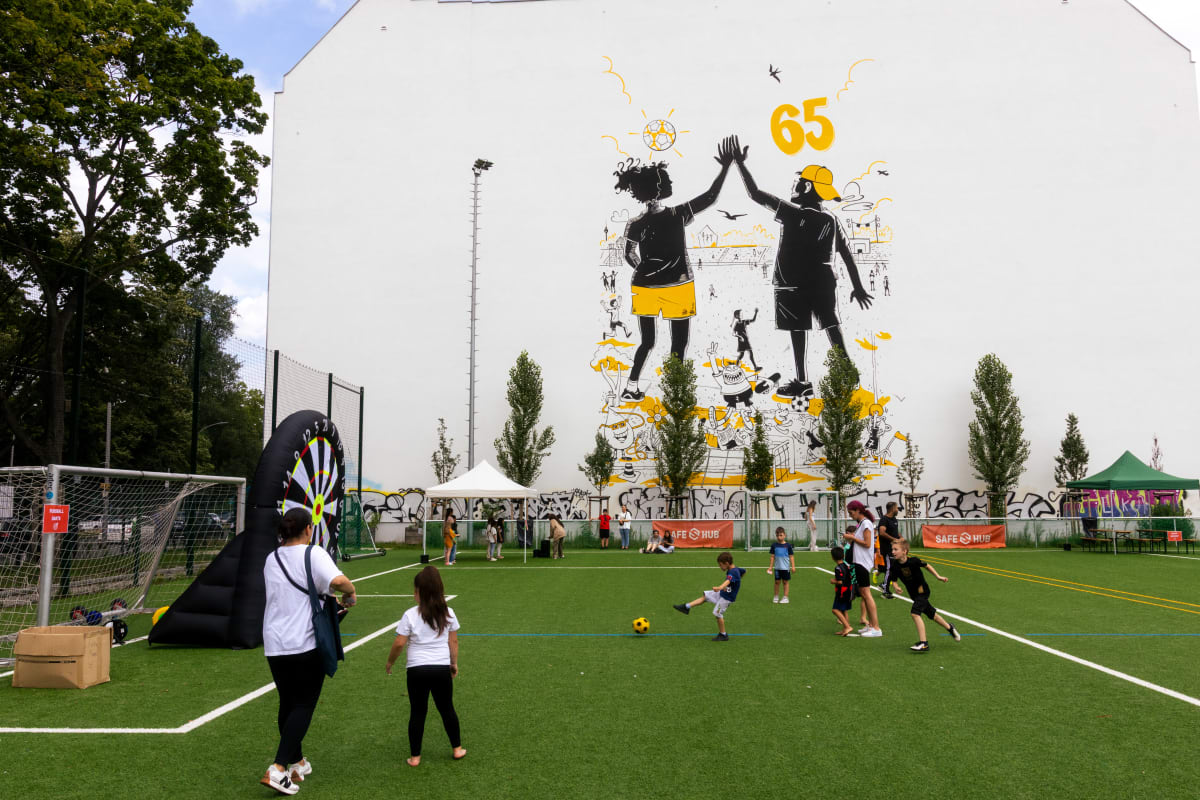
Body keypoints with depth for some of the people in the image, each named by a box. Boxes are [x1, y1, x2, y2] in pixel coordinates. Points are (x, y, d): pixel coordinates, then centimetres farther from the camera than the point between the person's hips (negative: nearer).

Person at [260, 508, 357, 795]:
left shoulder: (271, 559, 11)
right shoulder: (313, 553, -10)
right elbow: (337, 581, -28)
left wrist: (329, 599, 24)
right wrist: (350, 593, -7)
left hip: (274, 644, 6)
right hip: (306, 644, -6)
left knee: (287, 704, 17)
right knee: (303, 706, 2)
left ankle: (297, 763, 29)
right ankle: (278, 769, -8)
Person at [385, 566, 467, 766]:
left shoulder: (410, 615, -8)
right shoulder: (448, 613, 0)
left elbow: (399, 643, -8)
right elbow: (453, 641, 6)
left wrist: (389, 662, 8)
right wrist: (454, 663, 18)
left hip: (416, 669, -2)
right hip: (442, 668, 2)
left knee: (417, 712, 9)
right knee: (447, 709, 17)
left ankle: (414, 756, 15)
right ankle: (457, 749, 26)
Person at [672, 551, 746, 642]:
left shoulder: (733, 572, -29)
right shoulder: (735, 569, 2)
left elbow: (727, 581, -49)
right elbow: (743, 571, 22)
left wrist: (719, 587, -68)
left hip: (727, 598, -10)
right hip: (722, 593, 10)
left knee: (717, 613, -2)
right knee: (705, 595, 12)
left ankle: (723, 635, 12)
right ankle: (686, 607, 16)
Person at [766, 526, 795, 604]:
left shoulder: (788, 545, -4)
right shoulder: (774, 545, 1)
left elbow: (791, 556, 0)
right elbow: (772, 556, 6)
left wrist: (793, 566, -4)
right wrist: (771, 566, 4)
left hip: (786, 567, -2)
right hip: (777, 567, 2)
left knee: (785, 582, 5)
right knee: (777, 581, 7)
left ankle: (785, 597, 12)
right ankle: (776, 596, 19)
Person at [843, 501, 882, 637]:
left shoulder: (866, 523, -12)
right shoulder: (861, 523, 17)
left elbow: (867, 544, -19)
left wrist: (853, 538, -12)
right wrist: (851, 538, 6)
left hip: (863, 563, -10)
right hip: (859, 562, 10)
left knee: (866, 594, -10)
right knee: (863, 594, 12)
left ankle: (876, 629, -10)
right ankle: (870, 624, 17)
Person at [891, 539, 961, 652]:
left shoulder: (913, 561, -22)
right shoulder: (896, 566, -10)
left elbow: (927, 566, -6)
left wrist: (938, 577, -5)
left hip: (922, 591, -6)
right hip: (914, 594, 6)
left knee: (915, 613, -22)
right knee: (932, 614, 20)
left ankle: (923, 643, -19)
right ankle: (950, 628, 46)